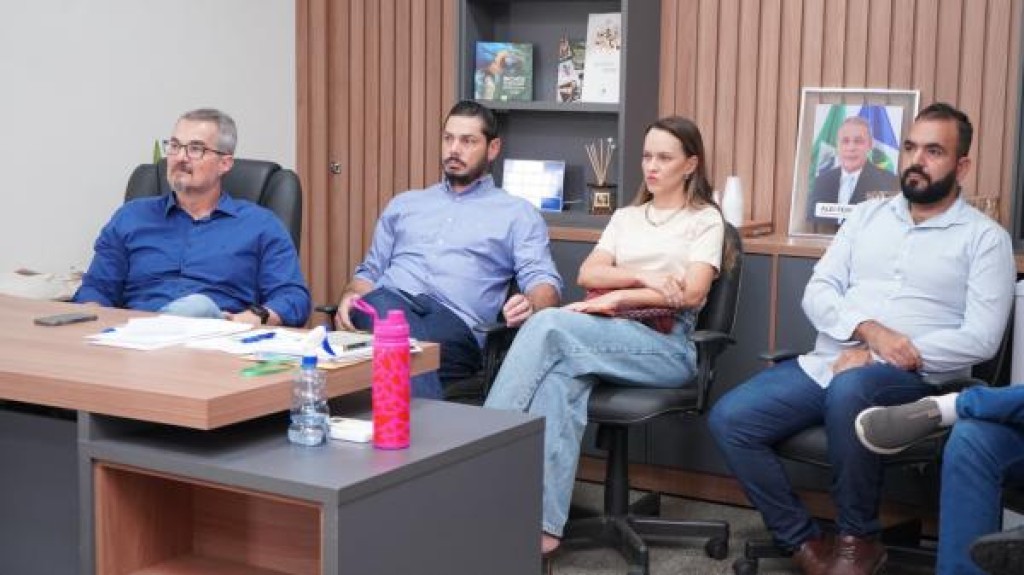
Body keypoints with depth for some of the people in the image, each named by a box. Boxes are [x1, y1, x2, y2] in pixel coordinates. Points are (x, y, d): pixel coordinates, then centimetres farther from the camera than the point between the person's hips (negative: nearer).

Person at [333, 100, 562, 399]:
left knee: (409, 350, -40)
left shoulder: (518, 213, 19)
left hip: (455, 321, -3)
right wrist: (350, 296, 3)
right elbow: (370, 271, 30)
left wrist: (531, 304, -21)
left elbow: (544, 281, 6)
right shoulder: (404, 204, 31)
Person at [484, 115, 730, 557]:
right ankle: (541, 524, -40)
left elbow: (692, 292, -6)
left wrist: (617, 296, -12)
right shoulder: (626, 217, 25)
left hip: (665, 345, -4)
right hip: (611, 337, 4)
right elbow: (587, 274, 10)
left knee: (549, 325, -29)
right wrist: (643, 277, -8)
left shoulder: (705, 219, 10)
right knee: (563, 378, -34)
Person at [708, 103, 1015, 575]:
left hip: (909, 380, -5)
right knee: (729, 419, -16)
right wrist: (868, 329, -14)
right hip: (825, 363, 5)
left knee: (850, 390, -40)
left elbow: (980, 338, -8)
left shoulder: (985, 238, 3)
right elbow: (817, 292, 8)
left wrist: (876, 358, -14)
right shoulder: (868, 214, 16)